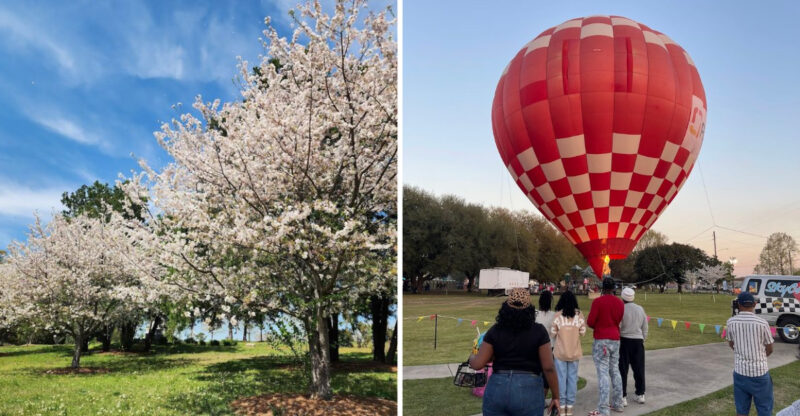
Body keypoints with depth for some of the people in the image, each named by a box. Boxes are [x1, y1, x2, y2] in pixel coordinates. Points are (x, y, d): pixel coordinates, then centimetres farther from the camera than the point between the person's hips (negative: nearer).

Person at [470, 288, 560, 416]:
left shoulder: (495, 331, -1)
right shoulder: (538, 331, -5)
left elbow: (478, 364, -2)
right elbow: (548, 368, -7)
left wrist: (471, 357, 20)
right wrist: (556, 396, 4)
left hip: (497, 390, 1)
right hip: (528, 391, -1)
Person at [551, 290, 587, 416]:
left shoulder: (558, 315, -10)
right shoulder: (579, 314, -4)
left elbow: (552, 334, -3)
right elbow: (583, 332, 2)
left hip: (560, 352, -2)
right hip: (575, 352, 2)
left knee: (561, 378, 6)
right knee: (572, 378, 9)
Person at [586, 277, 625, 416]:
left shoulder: (598, 301, -12)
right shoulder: (620, 303, 6)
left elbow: (590, 322, -11)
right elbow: (619, 321, 13)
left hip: (601, 340, -6)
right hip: (615, 339, 6)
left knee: (603, 373, -8)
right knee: (615, 371, 16)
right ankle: (617, 404, 24)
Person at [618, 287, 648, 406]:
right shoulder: (641, 309, 6)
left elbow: (617, 327, -12)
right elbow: (645, 328, 12)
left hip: (624, 341, -5)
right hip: (638, 341, 5)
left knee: (622, 370, 1)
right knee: (639, 369, 15)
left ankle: (623, 397, 2)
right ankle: (640, 395, 22)